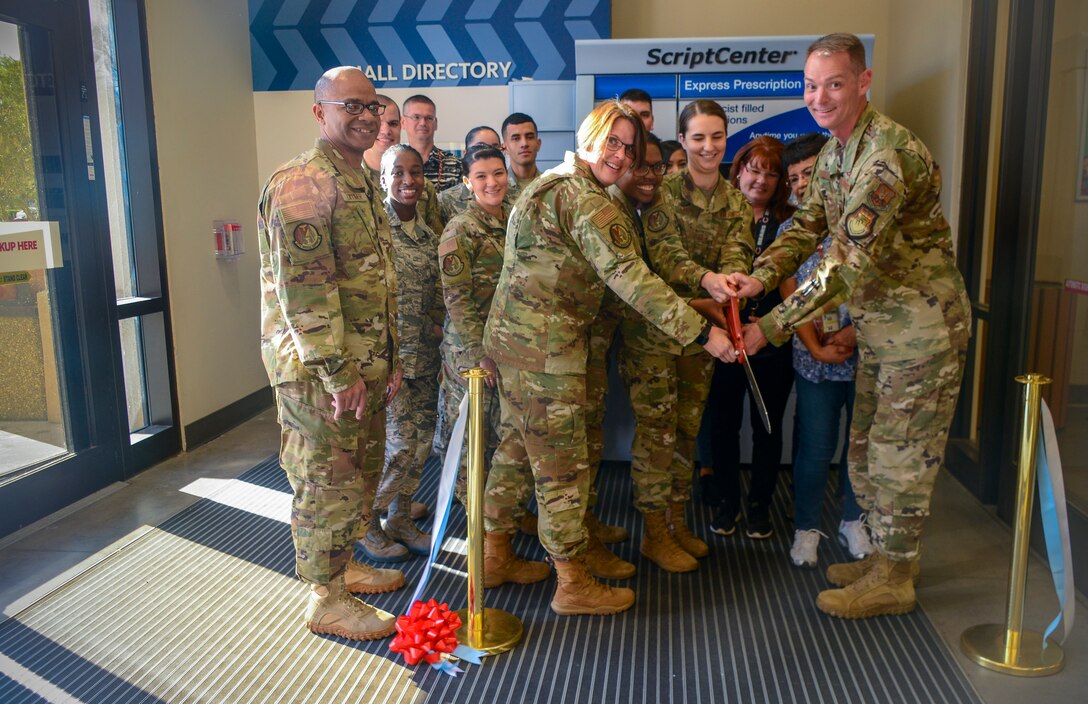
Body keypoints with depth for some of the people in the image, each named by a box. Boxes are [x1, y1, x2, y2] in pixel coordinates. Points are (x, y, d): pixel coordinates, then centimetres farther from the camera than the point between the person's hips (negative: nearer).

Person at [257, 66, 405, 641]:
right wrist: (339, 373, -22)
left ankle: (344, 565, 39)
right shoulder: (302, 183, -17)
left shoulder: (361, 181, 15)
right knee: (328, 482, 3)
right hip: (318, 370, -9)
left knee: (361, 472, 20)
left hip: (364, 364, 9)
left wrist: (388, 357, 17)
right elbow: (302, 288, -23)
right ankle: (327, 599, 19)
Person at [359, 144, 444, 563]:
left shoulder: (429, 233, 10)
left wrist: (438, 328, 6)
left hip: (424, 355, 7)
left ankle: (400, 518, 28)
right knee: (399, 443, -5)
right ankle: (366, 523, 16)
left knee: (421, 440, 10)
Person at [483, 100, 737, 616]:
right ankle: (573, 584, 12)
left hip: (510, 335, 10)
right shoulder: (585, 199, -16)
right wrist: (703, 333, -24)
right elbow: (630, 277, -24)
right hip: (545, 346, -10)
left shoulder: (550, 183, 17)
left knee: (517, 445, 19)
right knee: (564, 464, -1)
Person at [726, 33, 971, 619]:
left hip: (921, 326, -9)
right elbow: (807, 226, 8)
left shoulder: (887, 154, -25)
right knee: (866, 450, 17)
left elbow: (849, 262, -30)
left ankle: (894, 580, 18)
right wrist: (759, 276, -12)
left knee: (900, 456, 2)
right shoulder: (834, 153, 7)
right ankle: (883, 556, 34)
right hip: (878, 326, 9)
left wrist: (770, 328, -28)